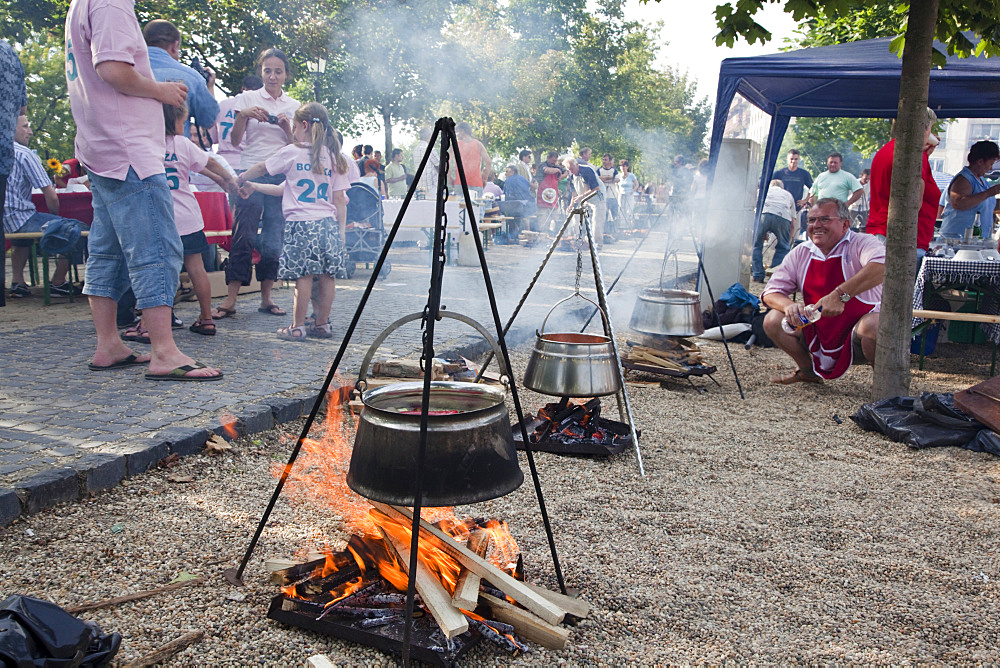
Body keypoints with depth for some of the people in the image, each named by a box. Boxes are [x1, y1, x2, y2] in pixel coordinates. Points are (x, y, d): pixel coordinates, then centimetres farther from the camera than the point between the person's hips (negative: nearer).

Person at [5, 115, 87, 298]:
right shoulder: (24, 154, -10)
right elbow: (51, 197, -12)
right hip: (18, 219, -9)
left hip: (6, 221, 10)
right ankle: (58, 283, -2)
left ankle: (17, 281, 32)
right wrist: (56, 216, 8)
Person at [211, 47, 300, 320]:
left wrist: (287, 127, -7)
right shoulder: (248, 98, 8)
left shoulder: (293, 106, 14)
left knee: (274, 237, 1)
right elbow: (235, 141, 2)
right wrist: (242, 115, -14)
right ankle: (230, 300, -9)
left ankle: (266, 298, 10)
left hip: (282, 175, 2)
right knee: (243, 234, -10)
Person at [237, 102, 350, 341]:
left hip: (301, 223, -4)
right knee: (326, 276, 7)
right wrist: (341, 232, 13)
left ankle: (297, 327, 2)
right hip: (328, 223, 4)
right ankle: (323, 324, 15)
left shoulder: (292, 153, 0)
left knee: (303, 276, -3)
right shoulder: (334, 157, 9)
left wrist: (242, 178, 36)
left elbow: (261, 168, 18)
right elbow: (340, 200, 8)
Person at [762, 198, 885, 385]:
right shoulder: (801, 253, 4)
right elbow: (770, 292, 0)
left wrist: (841, 294, -42)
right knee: (773, 320, -12)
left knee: (870, 326, -36)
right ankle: (808, 371, 13)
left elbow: (883, 266, -35)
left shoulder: (861, 243, -12)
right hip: (819, 337, 5)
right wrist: (789, 306, -23)